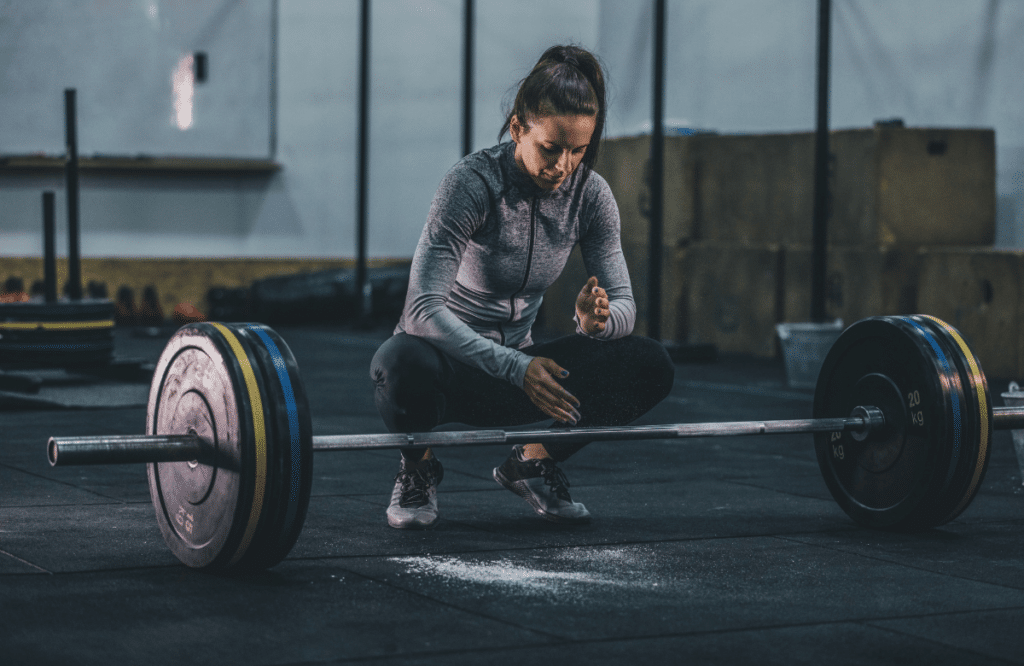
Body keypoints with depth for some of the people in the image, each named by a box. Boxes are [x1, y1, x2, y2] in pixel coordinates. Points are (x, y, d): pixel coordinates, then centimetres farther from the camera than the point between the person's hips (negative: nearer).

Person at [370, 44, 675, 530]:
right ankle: (418, 471, -6)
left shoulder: (590, 193, -8)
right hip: (449, 362, -4)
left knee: (650, 366, -18)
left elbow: (624, 302, -6)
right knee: (401, 363, -41)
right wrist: (515, 367, -41)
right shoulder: (473, 183, -23)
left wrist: (596, 319, -31)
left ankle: (532, 461, 5)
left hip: (516, 362, 5)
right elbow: (423, 308, -30)